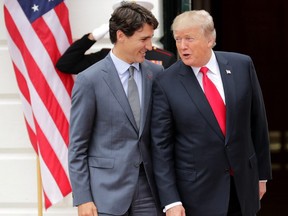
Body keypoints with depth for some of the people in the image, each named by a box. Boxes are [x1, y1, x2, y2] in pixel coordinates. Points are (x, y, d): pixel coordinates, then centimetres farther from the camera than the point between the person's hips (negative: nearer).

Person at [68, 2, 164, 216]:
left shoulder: (155, 73, 5)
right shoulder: (89, 80, -7)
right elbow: (77, 146, -4)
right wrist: (82, 198, -8)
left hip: (149, 185, 4)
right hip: (107, 189, -4)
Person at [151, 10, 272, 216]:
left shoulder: (242, 65, -2)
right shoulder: (166, 83, -9)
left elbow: (257, 122, 6)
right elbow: (161, 146, -8)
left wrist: (262, 173, 9)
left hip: (243, 184, 2)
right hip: (198, 190, -2)